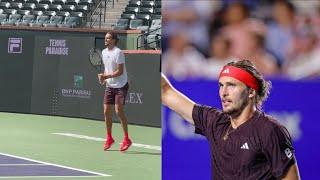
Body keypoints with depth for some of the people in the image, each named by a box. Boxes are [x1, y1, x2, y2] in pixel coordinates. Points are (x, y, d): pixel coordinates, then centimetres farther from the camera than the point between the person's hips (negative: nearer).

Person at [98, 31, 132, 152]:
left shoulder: (118, 53, -15)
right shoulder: (104, 52, 9)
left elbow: (120, 71, -18)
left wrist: (106, 76, -22)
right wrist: (104, 78, 2)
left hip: (120, 86, -7)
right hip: (110, 86, 7)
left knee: (119, 111, -12)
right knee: (106, 111, 3)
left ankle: (126, 139, -2)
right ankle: (109, 138, 16)